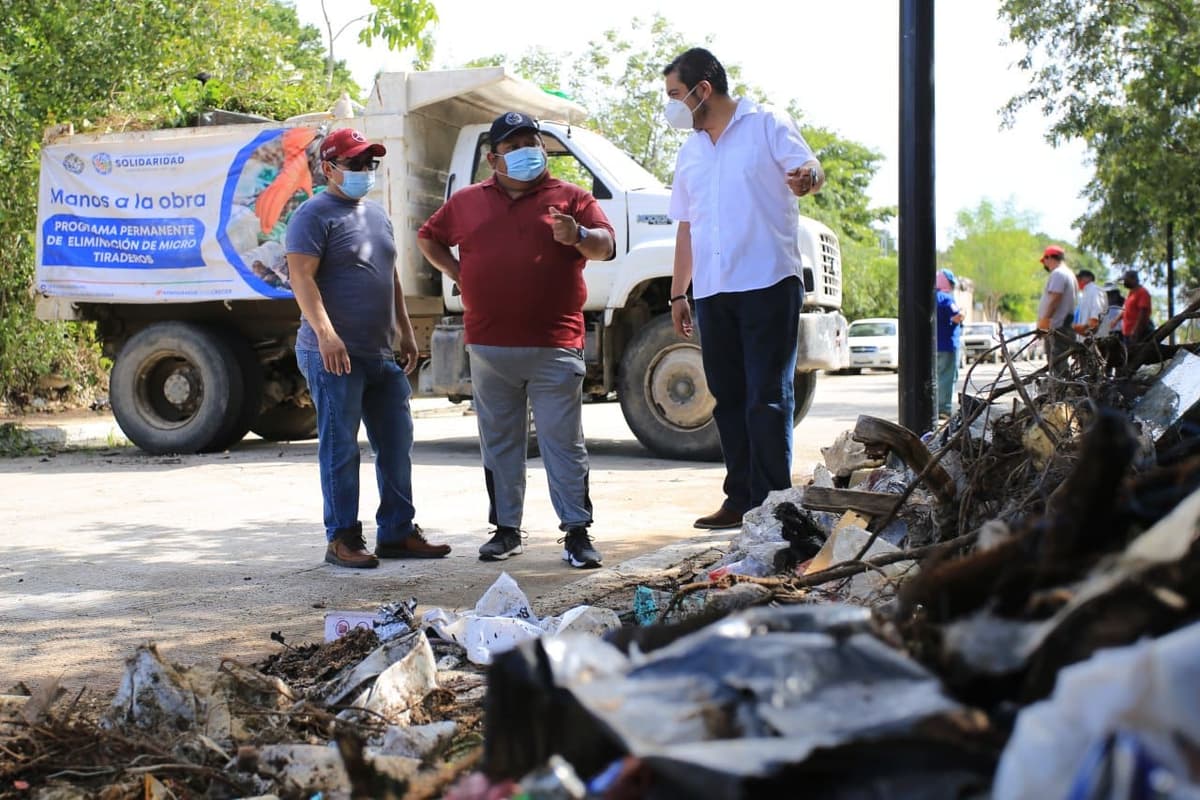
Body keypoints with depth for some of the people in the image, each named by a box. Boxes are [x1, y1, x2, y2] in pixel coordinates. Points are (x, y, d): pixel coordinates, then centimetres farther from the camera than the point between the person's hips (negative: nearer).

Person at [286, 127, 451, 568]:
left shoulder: (377, 214, 19)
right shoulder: (315, 215, -7)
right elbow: (301, 276, -16)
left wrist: (405, 332, 21)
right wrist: (325, 334, -27)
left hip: (381, 354, 8)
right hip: (334, 355, -8)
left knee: (396, 444, 10)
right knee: (340, 447, -3)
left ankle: (398, 532, 18)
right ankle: (342, 538, 4)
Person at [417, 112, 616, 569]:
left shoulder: (569, 198, 6)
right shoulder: (467, 202, 13)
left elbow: (605, 247, -4)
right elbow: (427, 238, 26)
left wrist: (578, 236, -25)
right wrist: (457, 273, 11)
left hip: (554, 347, -3)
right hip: (489, 348, 3)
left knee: (563, 442, -3)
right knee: (499, 441, 9)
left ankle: (577, 532, -1)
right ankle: (506, 529, 18)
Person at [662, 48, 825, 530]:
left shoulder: (767, 125, 2)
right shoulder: (690, 152, 21)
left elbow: (812, 169, -10)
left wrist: (807, 177, -35)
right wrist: (678, 293, 20)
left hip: (767, 283, -6)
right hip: (711, 291, 7)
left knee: (768, 399, -7)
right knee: (728, 399, 9)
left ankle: (770, 503, -5)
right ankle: (740, 499, 17)